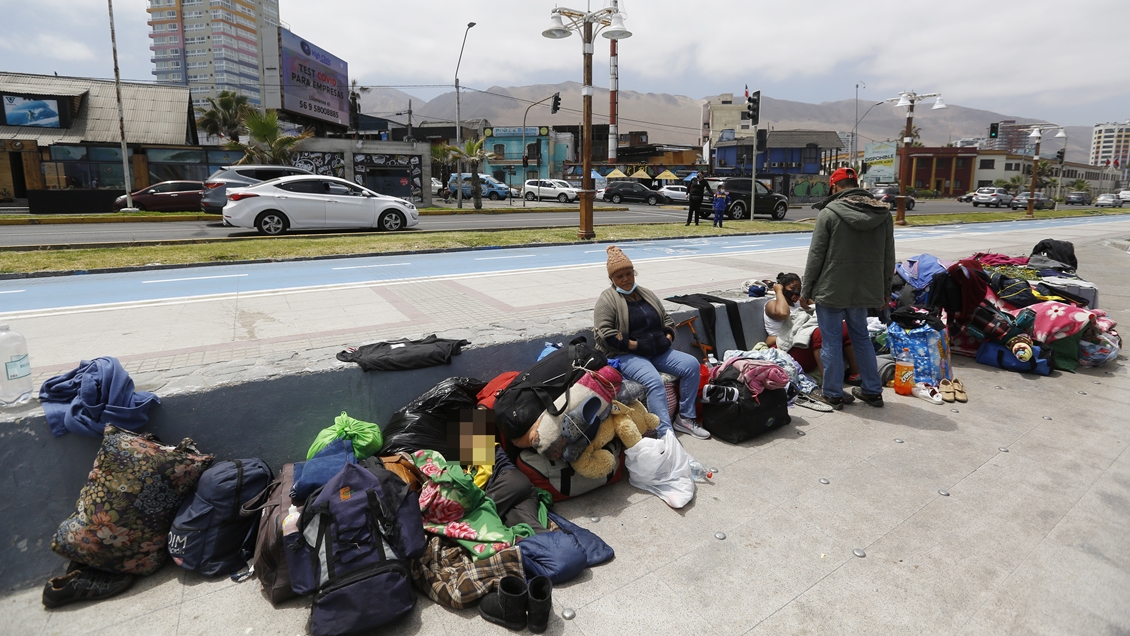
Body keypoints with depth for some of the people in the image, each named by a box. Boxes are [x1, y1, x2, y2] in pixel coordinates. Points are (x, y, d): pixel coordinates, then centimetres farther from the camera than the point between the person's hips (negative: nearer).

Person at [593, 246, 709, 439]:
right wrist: (635, 344, -18)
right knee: (654, 381, -33)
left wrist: (668, 338, 1)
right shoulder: (608, 299, -5)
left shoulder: (647, 294, 16)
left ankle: (685, 419, -3)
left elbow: (667, 319, 22)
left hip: (657, 351, 7)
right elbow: (604, 333, -16)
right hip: (626, 355, -7)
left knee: (692, 364, -10)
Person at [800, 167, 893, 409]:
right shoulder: (883, 213, 5)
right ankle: (872, 391, 26)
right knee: (861, 336, 20)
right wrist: (885, 292, 19)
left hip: (831, 289, -5)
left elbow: (816, 256, -10)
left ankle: (833, 394, 14)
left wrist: (806, 290, -2)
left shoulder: (829, 213, -11)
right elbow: (888, 258, 10)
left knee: (832, 341, 6)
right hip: (864, 289, 5)